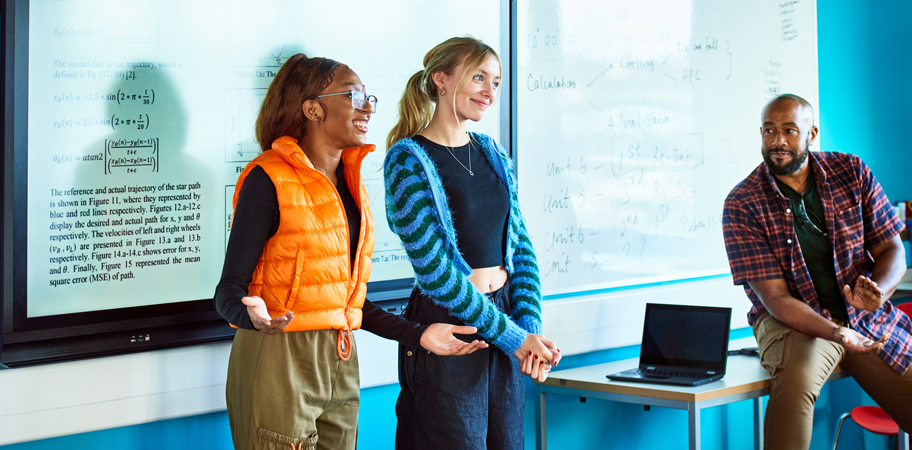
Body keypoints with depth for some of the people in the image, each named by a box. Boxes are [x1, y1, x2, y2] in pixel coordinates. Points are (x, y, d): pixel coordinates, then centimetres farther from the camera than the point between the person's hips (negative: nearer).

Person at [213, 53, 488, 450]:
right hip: (277, 360, -7)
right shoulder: (270, 179, -11)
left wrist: (418, 335, 9)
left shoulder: (349, 179, 13)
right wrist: (255, 316, -37)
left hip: (340, 361, 7)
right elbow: (230, 289, -14)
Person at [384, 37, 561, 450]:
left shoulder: (491, 153, 10)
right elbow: (434, 272, -15)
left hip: (503, 317, 6)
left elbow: (520, 247, 11)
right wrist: (515, 337, -14)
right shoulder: (408, 160, -10)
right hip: (446, 329, -6)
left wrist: (531, 327, -5)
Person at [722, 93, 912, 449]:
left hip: (866, 316, 4)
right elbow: (775, 296, -13)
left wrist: (877, 290, -21)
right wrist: (835, 333, -30)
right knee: (796, 379, -37)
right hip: (793, 319, -4)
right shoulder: (741, 204, -9)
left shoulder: (852, 173, 1)